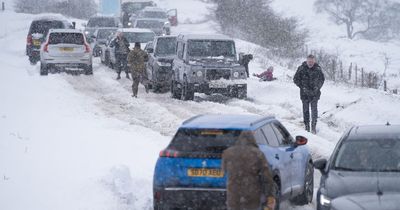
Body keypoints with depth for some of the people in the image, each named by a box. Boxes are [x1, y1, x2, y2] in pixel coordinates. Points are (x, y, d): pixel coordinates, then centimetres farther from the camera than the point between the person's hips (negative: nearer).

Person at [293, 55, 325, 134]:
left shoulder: (318, 69, -2)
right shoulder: (301, 69, -6)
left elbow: (322, 79, 12)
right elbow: (296, 79, 1)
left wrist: (318, 87, -3)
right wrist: (302, 87, -10)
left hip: (315, 93, 0)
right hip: (304, 93, 0)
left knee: (314, 109, -6)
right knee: (306, 110, 8)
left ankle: (313, 127, 1)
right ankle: (307, 127, 18)